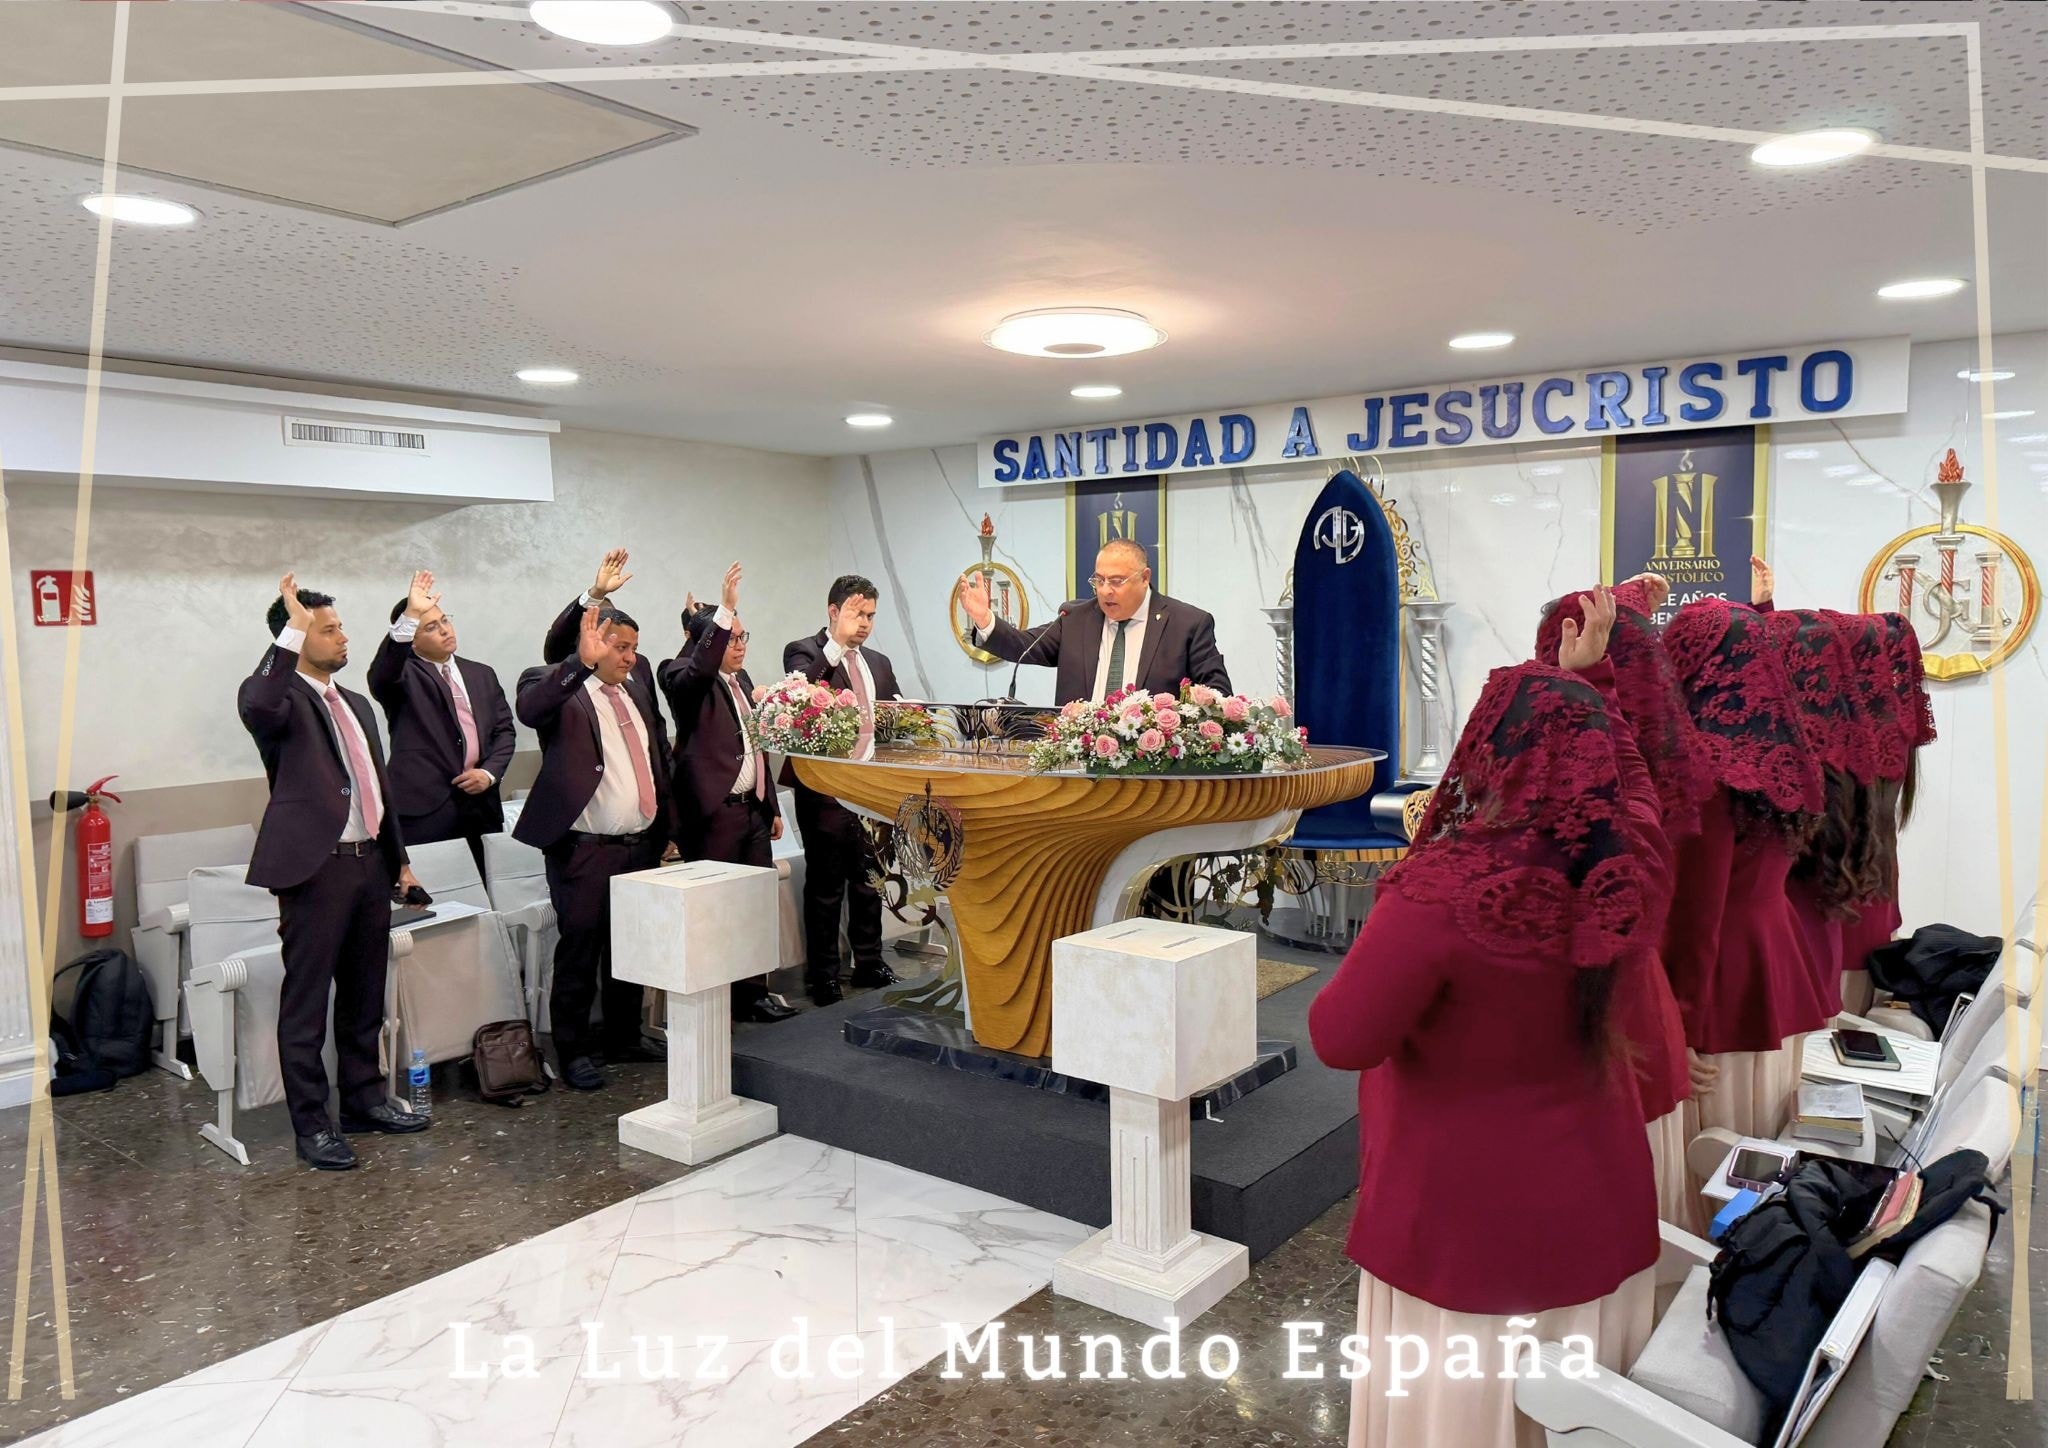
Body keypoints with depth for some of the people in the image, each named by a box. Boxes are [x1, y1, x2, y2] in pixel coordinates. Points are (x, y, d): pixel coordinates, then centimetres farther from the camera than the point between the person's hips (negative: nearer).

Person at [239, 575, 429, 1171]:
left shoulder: (356, 703, 18)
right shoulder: (281, 696, -6)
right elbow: (256, 706, -32)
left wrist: (399, 856, 21)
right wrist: (292, 630, -29)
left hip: (370, 862, 8)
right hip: (315, 867, -8)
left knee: (365, 994, 16)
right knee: (306, 1001, 2)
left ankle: (364, 1099, 29)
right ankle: (311, 1124, 10)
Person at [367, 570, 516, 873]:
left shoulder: (482, 674, 17)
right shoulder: (404, 676, 1)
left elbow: (505, 730, 16)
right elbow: (380, 676, -23)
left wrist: (490, 773, -2)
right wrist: (410, 616, -33)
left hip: (481, 806, 5)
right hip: (423, 808, -5)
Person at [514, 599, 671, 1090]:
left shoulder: (637, 688, 13)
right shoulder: (555, 686, -6)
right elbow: (529, 709, -30)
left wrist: (665, 828, 15)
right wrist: (582, 662, -42)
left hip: (641, 846, 6)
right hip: (584, 851, -6)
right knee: (580, 953, 3)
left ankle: (624, 1040, 29)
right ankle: (573, 1053, 16)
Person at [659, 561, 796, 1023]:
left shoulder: (742, 679, 19)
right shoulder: (685, 677, -5)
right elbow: (699, 666, -32)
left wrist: (772, 806, 23)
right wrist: (725, 609, -36)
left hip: (752, 808, 8)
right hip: (713, 812, -8)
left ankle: (754, 994, 19)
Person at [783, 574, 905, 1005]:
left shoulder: (878, 663, 15)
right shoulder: (805, 652, -3)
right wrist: (838, 642, -25)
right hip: (825, 788, -6)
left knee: (869, 881, 15)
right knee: (825, 887, 3)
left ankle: (869, 965, 28)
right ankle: (822, 977, 14)